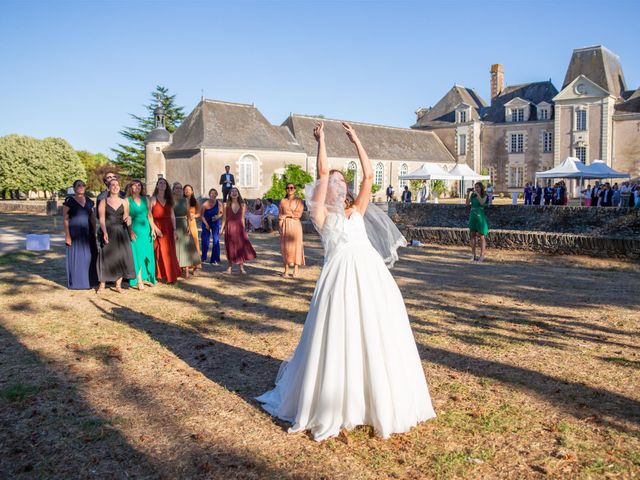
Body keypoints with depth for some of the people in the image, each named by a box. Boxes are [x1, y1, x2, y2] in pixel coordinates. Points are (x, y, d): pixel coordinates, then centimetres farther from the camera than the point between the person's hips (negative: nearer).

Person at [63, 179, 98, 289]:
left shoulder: (88, 201, 11)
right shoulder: (69, 200, -4)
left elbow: (93, 217, 14)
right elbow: (65, 219, -7)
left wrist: (94, 232, 6)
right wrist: (67, 235, -13)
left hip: (87, 233, 5)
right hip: (75, 233, -4)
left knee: (88, 257, 6)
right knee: (75, 257, 2)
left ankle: (89, 281, 15)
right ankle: (76, 282, 11)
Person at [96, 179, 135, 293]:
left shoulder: (124, 202, 9)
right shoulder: (103, 202, 2)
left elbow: (125, 217, 10)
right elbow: (101, 219, -5)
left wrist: (128, 219, -14)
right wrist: (105, 232, -19)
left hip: (121, 232, 2)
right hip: (108, 232, -2)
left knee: (121, 257, 1)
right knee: (106, 257, -2)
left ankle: (118, 285, 9)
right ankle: (102, 285, 8)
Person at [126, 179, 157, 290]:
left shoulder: (146, 199, 10)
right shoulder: (128, 200, -1)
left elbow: (150, 215, 10)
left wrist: (153, 229, 2)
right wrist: (130, 231, -13)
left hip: (146, 229, 4)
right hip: (135, 230, -4)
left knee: (147, 254, 6)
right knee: (137, 254, -2)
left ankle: (145, 278, 16)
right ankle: (139, 281, 2)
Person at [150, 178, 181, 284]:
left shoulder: (169, 200, 13)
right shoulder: (153, 199, -1)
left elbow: (172, 215, 10)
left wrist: (174, 230, 2)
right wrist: (155, 228, -17)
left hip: (168, 228, 4)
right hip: (158, 228, -4)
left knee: (170, 253, 4)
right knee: (160, 253, -4)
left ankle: (170, 276, 11)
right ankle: (160, 275, 4)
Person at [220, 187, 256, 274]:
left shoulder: (242, 205, 5)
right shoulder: (226, 205, 2)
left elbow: (242, 218, 9)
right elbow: (224, 218, 4)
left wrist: (244, 229, 7)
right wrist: (222, 229, -1)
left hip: (239, 228, 1)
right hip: (230, 227, -1)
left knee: (241, 247, -3)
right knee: (230, 248, 4)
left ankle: (241, 268, 5)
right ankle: (229, 268, 14)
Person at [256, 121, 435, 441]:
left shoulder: (357, 211, 18)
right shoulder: (321, 214, 7)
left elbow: (368, 177, 11)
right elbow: (322, 173, 0)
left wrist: (356, 141, 13)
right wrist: (321, 140, 7)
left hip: (371, 273, 4)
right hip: (340, 276, -4)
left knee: (376, 338, 9)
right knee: (339, 342, 1)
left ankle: (380, 402, 27)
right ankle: (334, 406, 20)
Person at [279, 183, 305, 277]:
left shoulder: (299, 200, 3)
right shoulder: (283, 201, 11)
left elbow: (299, 214, -7)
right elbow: (280, 216, 7)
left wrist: (287, 214, -9)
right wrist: (280, 227, -5)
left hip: (295, 225, -2)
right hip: (285, 225, 2)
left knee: (296, 246, -2)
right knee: (285, 246, 1)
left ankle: (296, 270, 4)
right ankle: (286, 270, 7)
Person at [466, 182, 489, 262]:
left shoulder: (484, 196, -2)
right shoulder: (473, 195, 8)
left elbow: (482, 203, -20)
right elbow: (467, 203, -3)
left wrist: (477, 193, -18)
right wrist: (469, 193, -8)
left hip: (480, 217, -4)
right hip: (473, 216, 4)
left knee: (482, 236, -2)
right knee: (473, 235, 6)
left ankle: (482, 256, 1)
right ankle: (473, 255, 12)